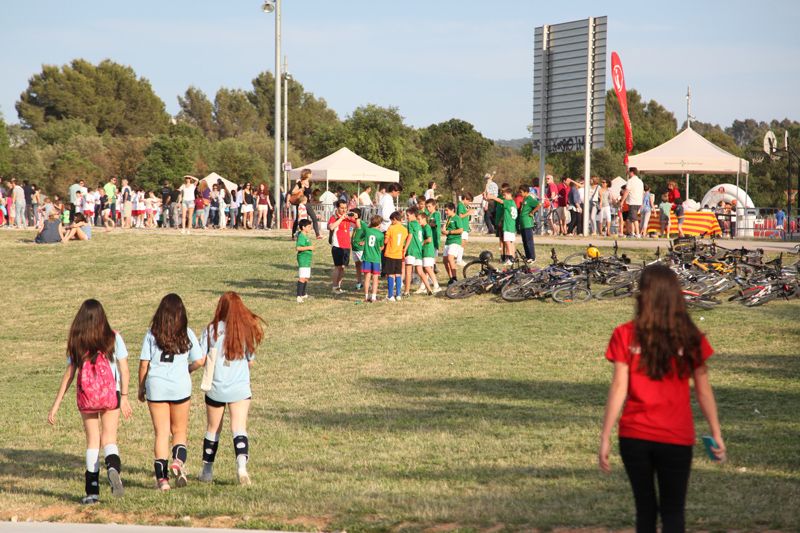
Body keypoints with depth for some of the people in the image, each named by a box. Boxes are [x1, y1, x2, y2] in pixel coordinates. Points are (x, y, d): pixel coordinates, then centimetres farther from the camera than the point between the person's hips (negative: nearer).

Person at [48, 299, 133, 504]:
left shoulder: (75, 342, 4)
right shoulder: (113, 337, 2)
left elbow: (69, 374, 3)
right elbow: (124, 369, -6)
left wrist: (56, 405, 7)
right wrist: (124, 397, -7)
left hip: (86, 396, 1)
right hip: (110, 395, -1)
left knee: (92, 442, 10)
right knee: (109, 440, 4)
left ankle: (92, 491, 5)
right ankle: (113, 467, -30)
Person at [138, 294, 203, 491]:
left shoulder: (152, 334, 1)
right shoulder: (187, 334, 1)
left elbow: (144, 363, 0)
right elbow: (198, 361, -1)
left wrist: (141, 388, 11)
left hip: (156, 386, 0)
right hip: (180, 386, 0)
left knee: (161, 433, 6)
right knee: (179, 431, 14)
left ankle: (162, 477, 0)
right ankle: (178, 461, -13)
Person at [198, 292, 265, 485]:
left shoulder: (212, 330, -6)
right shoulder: (247, 330, -1)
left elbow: (201, 359, -7)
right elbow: (250, 361, 6)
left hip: (216, 388, 0)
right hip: (240, 388, 0)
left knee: (212, 429, 14)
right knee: (239, 428, -3)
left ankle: (207, 470, 23)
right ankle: (242, 463, -25)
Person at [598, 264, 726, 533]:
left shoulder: (625, 336, -8)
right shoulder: (690, 338, -4)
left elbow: (618, 388, -10)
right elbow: (703, 390, 0)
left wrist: (605, 438, -6)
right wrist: (716, 434, 8)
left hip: (634, 436, 0)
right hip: (676, 438, 0)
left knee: (645, 509, 14)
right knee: (673, 511, 9)